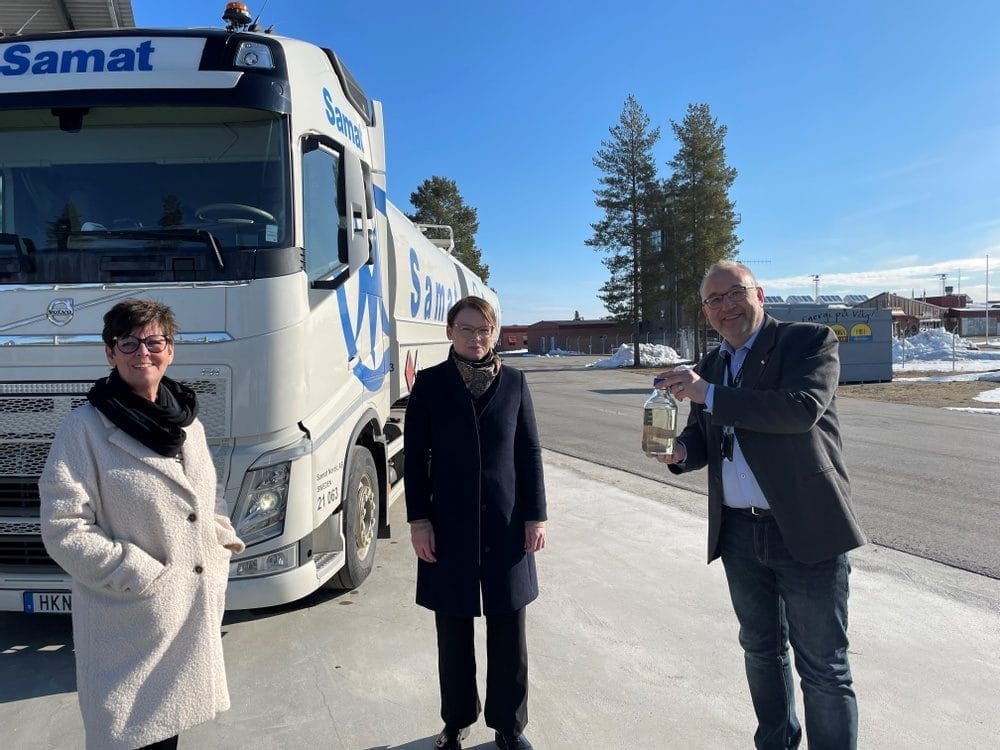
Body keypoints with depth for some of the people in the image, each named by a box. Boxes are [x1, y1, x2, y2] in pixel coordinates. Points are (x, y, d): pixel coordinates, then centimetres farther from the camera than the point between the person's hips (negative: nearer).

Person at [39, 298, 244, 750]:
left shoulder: (186, 419, 7)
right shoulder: (85, 429, -12)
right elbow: (63, 530, -14)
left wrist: (221, 535, 2)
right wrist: (140, 574, -16)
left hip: (196, 611, 6)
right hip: (130, 620, -5)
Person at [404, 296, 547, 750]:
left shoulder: (513, 382, 3)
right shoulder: (430, 383, 0)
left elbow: (530, 453, 4)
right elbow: (415, 456, 0)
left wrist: (535, 515, 0)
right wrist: (418, 520, -5)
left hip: (505, 524, 1)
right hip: (449, 525, 0)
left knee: (508, 633, 9)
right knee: (453, 631, 12)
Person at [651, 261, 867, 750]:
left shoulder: (810, 341, -7)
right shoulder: (710, 366, 11)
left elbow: (802, 407, -25)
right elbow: (703, 441, 16)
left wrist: (710, 394, -24)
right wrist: (679, 452, -8)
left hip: (807, 530, -6)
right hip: (739, 533, 6)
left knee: (823, 667, 4)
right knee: (761, 649, 21)